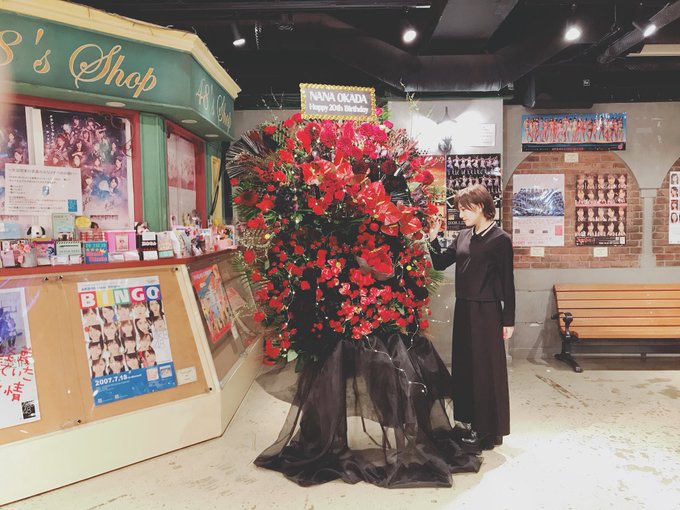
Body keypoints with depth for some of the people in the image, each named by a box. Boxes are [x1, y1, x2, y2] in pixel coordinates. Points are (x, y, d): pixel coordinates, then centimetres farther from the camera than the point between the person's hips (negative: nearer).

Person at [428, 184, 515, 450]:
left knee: (488, 369, 3)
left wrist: (508, 320, -8)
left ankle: (492, 431, 18)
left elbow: (507, 282, -9)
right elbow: (440, 263, 10)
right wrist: (433, 238, -4)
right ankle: (472, 423, 29)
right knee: (464, 367, 13)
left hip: (487, 312, -7)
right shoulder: (463, 236, 9)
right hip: (463, 310, 7)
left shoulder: (500, 239, -9)